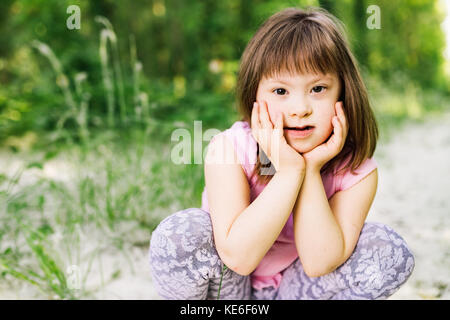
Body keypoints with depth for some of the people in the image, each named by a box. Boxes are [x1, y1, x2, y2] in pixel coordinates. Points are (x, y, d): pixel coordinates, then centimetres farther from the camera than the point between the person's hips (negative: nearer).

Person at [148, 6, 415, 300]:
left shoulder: (357, 170, -16)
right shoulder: (230, 150, -23)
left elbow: (319, 264, -25)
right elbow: (239, 257, -32)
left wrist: (311, 170, -32)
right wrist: (290, 171, -37)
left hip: (297, 286, 2)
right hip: (227, 286, -1)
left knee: (389, 249, -19)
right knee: (180, 234, -31)